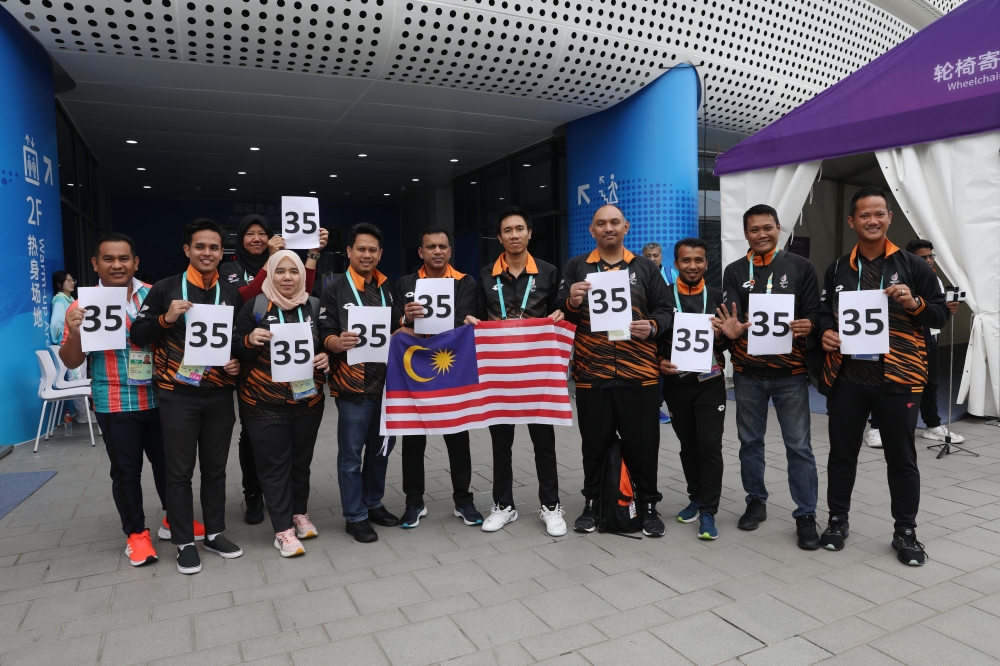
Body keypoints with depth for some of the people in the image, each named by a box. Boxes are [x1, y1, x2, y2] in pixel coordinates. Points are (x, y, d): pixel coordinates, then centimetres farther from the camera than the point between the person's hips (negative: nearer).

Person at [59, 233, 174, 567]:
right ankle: (136, 533, 24)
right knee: (126, 471, 8)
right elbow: (71, 361, -4)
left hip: (159, 399, 2)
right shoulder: (85, 305, -4)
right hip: (115, 405, -2)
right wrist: (74, 333, -23)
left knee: (167, 461, 15)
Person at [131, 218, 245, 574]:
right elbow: (137, 335, -3)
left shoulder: (232, 294, 6)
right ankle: (184, 542, 18)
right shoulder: (165, 289, -3)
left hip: (220, 395, 3)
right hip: (177, 395, -3)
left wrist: (239, 362, -5)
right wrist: (165, 318, -20)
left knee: (215, 468, 13)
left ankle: (215, 532, 27)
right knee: (180, 471, 5)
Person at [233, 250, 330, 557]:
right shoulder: (255, 306, -4)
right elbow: (236, 352, -2)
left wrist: (326, 357, -8)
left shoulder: (314, 306, 4)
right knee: (274, 466, 2)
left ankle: (300, 513, 33)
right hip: (265, 404, -3)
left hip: (308, 400, 3)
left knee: (301, 460, 14)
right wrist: (249, 340, -23)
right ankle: (283, 530, 12)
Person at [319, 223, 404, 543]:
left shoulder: (388, 288, 13)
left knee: (381, 448, 15)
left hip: (387, 382, 5)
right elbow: (325, 336, -8)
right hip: (353, 386, -5)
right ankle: (355, 516, 16)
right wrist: (339, 342, -29)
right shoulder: (335, 289, -3)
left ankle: (373, 504, 32)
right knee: (351, 454, 3)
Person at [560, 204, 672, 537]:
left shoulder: (645, 267, 9)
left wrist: (652, 327, -13)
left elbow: (664, 311, 8)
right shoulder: (575, 267, 8)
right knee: (595, 444, 10)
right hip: (591, 373, 0)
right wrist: (571, 303, -17)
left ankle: (648, 506, 24)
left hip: (639, 373, 0)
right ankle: (592, 504, 26)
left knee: (643, 443, 7)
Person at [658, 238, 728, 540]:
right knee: (688, 445, 13)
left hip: (709, 382, -1)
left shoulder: (717, 297, 4)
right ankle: (696, 498, 30)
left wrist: (720, 335, -15)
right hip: (676, 383, 1)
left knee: (710, 446, -4)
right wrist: (659, 362, -13)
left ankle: (708, 511, 6)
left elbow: (727, 343, 6)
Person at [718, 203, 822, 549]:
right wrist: (731, 330, -28)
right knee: (750, 441, 13)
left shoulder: (800, 267, 3)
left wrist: (807, 325, -22)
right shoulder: (735, 271, 6)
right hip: (748, 371, 2)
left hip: (790, 371, -2)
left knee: (798, 445, 1)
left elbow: (814, 312, 1)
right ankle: (756, 501, 30)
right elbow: (730, 314, -5)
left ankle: (806, 515, 13)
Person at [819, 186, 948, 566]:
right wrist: (825, 333, -5)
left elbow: (941, 315, 3)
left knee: (901, 458, 8)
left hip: (897, 378, -2)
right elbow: (824, 313, 15)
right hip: (846, 377, 2)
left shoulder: (913, 266, 1)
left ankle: (905, 533, 24)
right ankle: (838, 521, 28)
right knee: (842, 453, 12)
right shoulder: (837, 270, 8)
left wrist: (914, 303, -16)